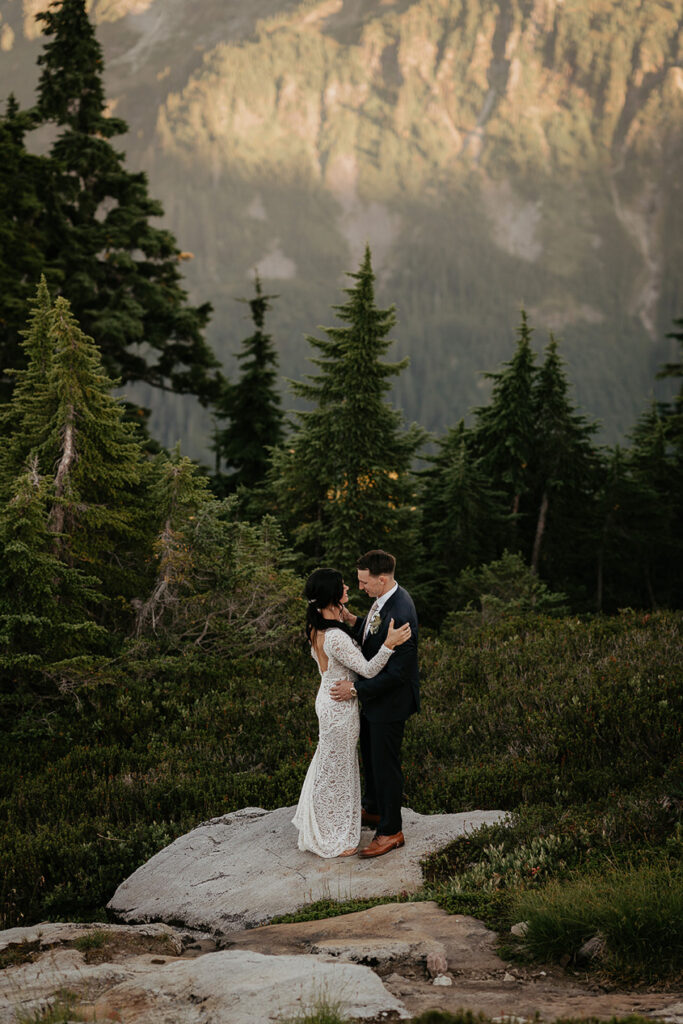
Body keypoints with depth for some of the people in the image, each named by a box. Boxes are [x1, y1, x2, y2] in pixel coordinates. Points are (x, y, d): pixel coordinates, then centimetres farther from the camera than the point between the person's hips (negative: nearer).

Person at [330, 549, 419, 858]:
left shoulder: (400, 615, -33)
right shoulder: (385, 599, -2)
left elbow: (397, 672, -30)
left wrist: (355, 689, -26)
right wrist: (353, 621, -6)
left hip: (390, 702, -10)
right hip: (374, 695, 10)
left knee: (385, 763, 5)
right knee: (369, 754, 26)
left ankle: (391, 832, 20)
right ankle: (373, 809, 46)